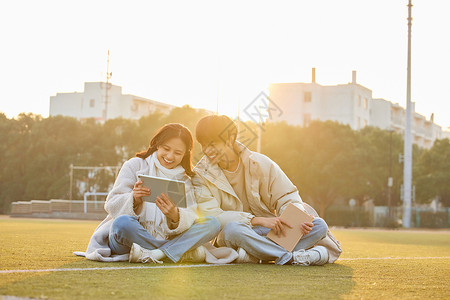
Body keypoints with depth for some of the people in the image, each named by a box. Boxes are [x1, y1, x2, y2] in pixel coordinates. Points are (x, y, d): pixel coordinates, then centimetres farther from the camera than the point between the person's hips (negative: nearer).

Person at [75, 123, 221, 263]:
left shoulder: (185, 181, 13)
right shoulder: (135, 165, 6)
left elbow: (190, 219, -5)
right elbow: (112, 205, -4)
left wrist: (175, 216, -29)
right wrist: (134, 200, -26)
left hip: (164, 239, 3)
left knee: (212, 223, -14)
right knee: (123, 222, -38)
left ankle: (156, 254, -29)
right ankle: (183, 252, -25)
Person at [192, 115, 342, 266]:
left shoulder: (260, 164, 0)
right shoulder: (201, 176, -4)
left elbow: (287, 198, 2)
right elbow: (210, 216, -17)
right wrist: (258, 220, -27)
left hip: (272, 232, 3)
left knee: (319, 225, -18)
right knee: (232, 228, -38)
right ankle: (292, 257, -32)